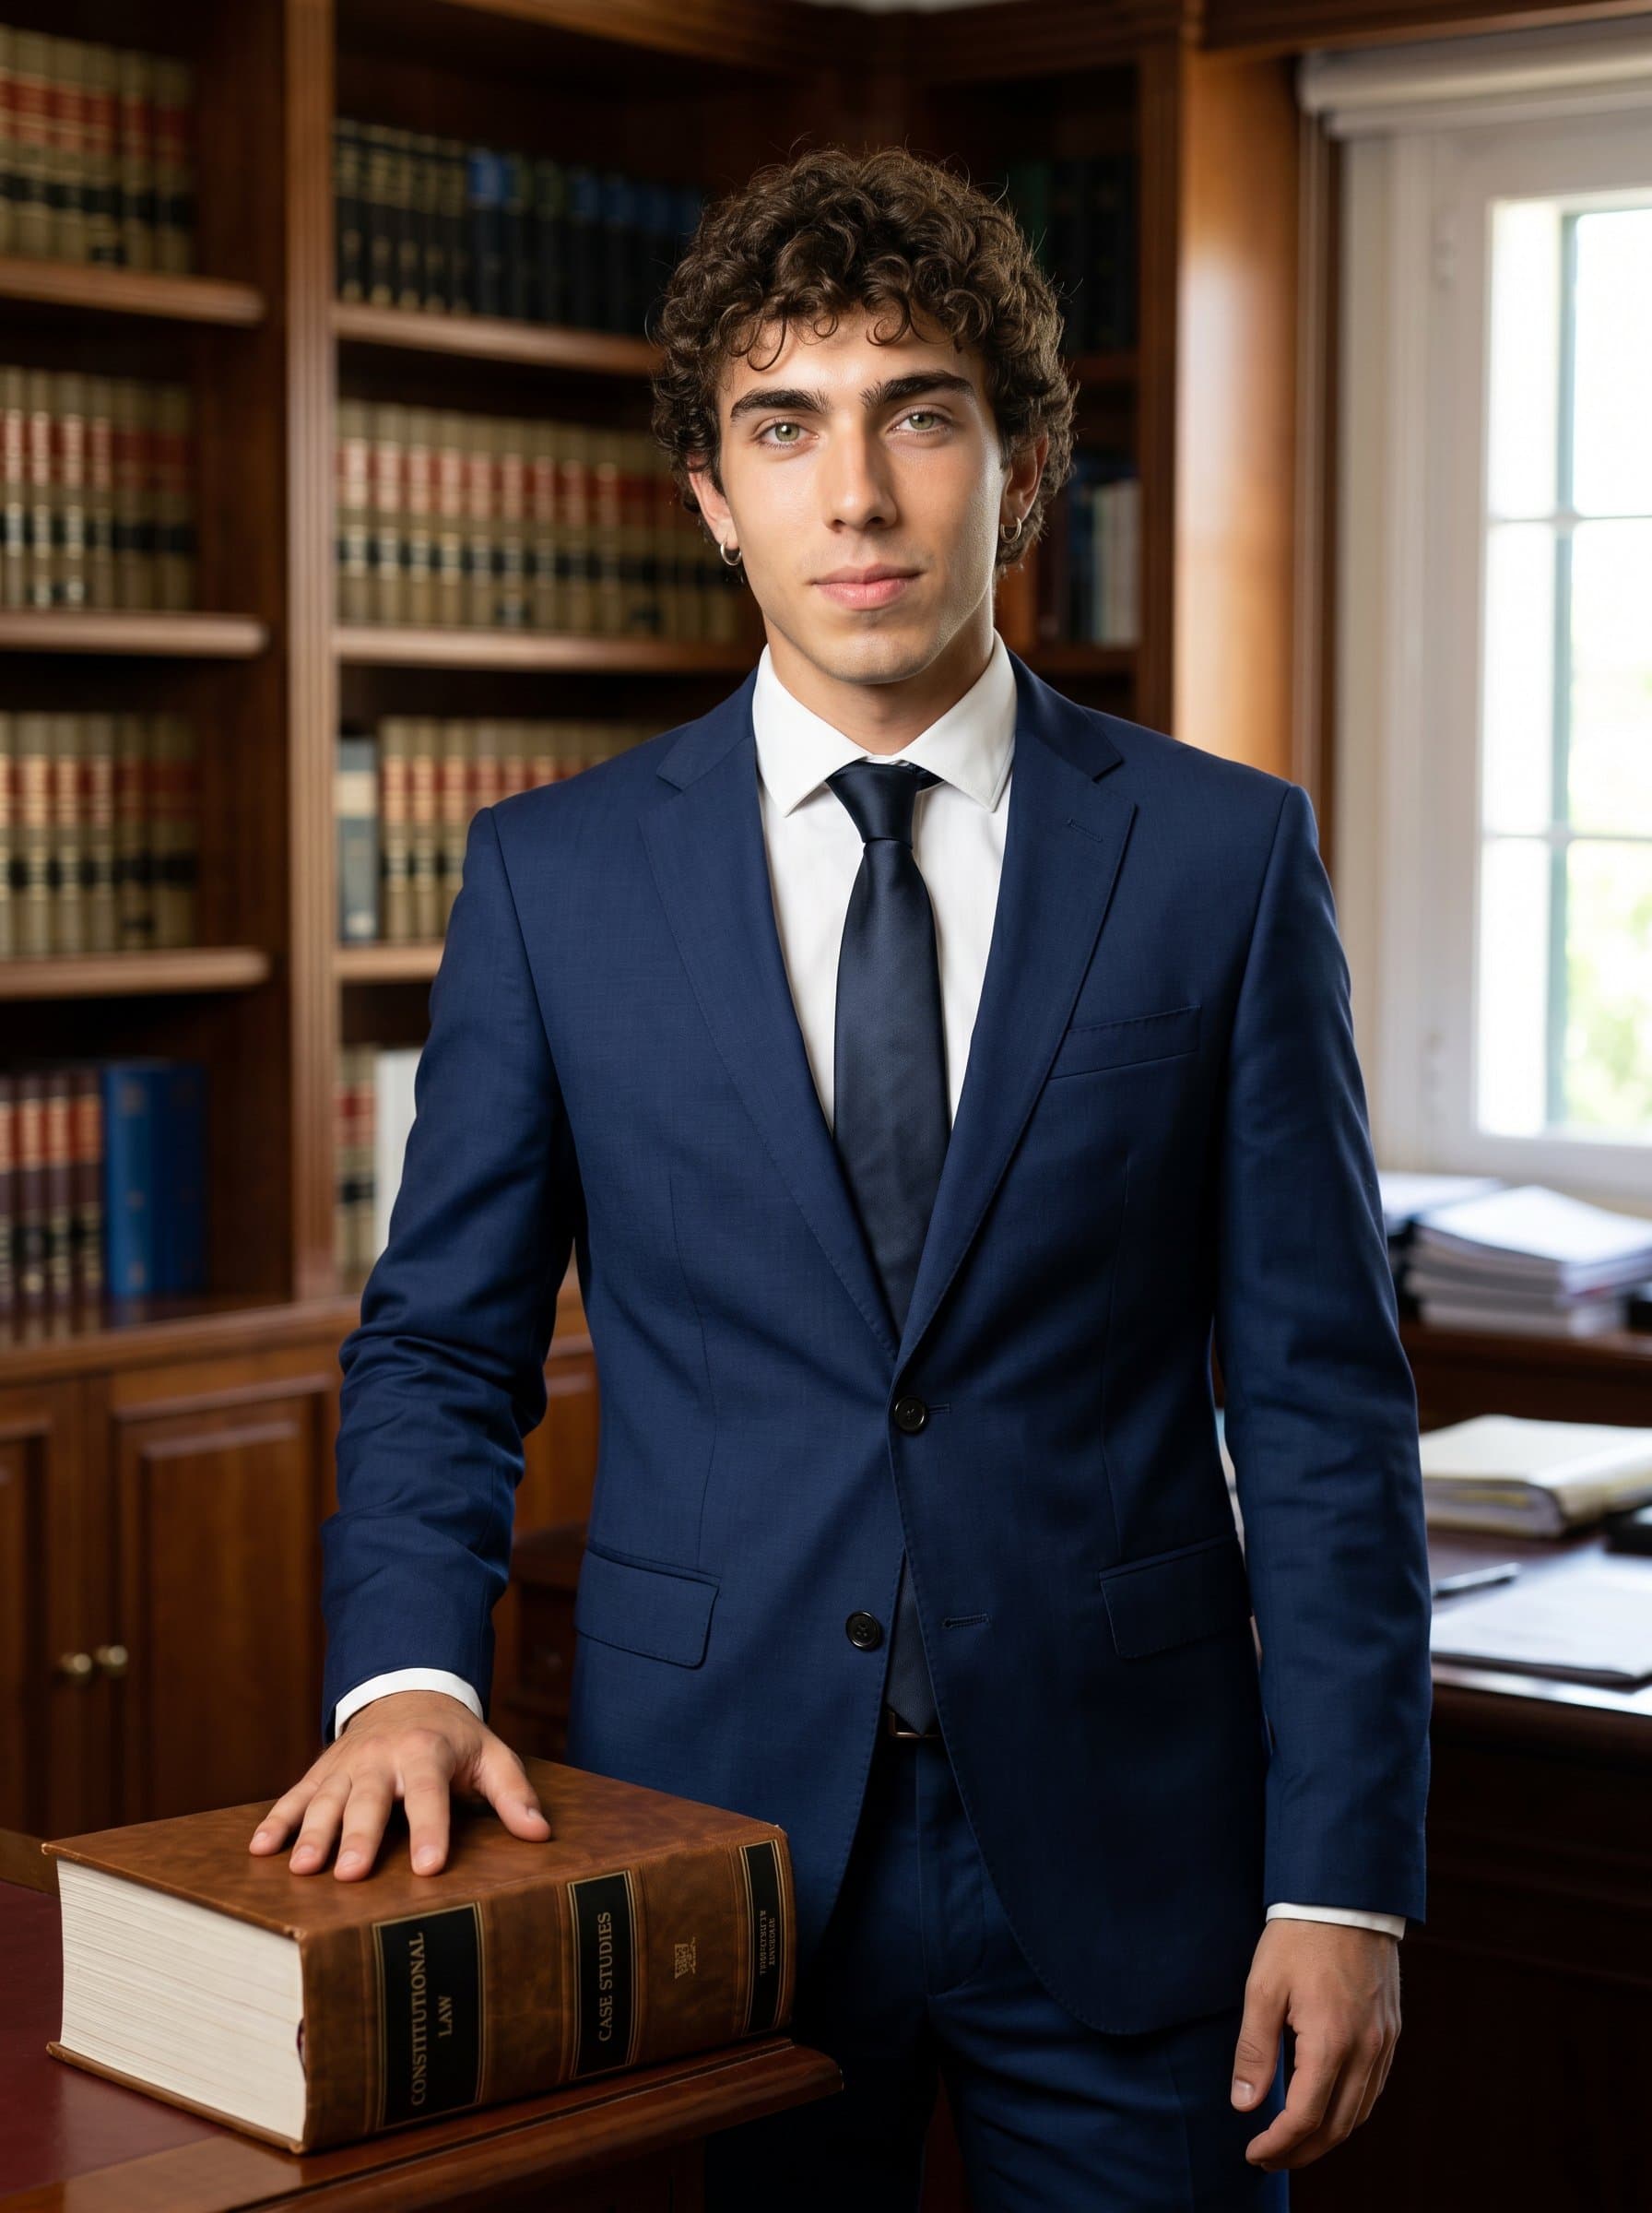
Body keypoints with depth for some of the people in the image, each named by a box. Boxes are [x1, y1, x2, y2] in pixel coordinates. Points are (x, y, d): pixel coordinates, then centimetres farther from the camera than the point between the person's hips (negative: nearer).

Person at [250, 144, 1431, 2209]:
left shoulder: (1222, 854, -1)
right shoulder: (553, 873, 2)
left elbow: (1320, 1396, -2)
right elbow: (440, 1344, 6)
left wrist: (1345, 1877, -6)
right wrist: (407, 1672, -12)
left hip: (1122, 1853, 0)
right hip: (712, 1820, 1)